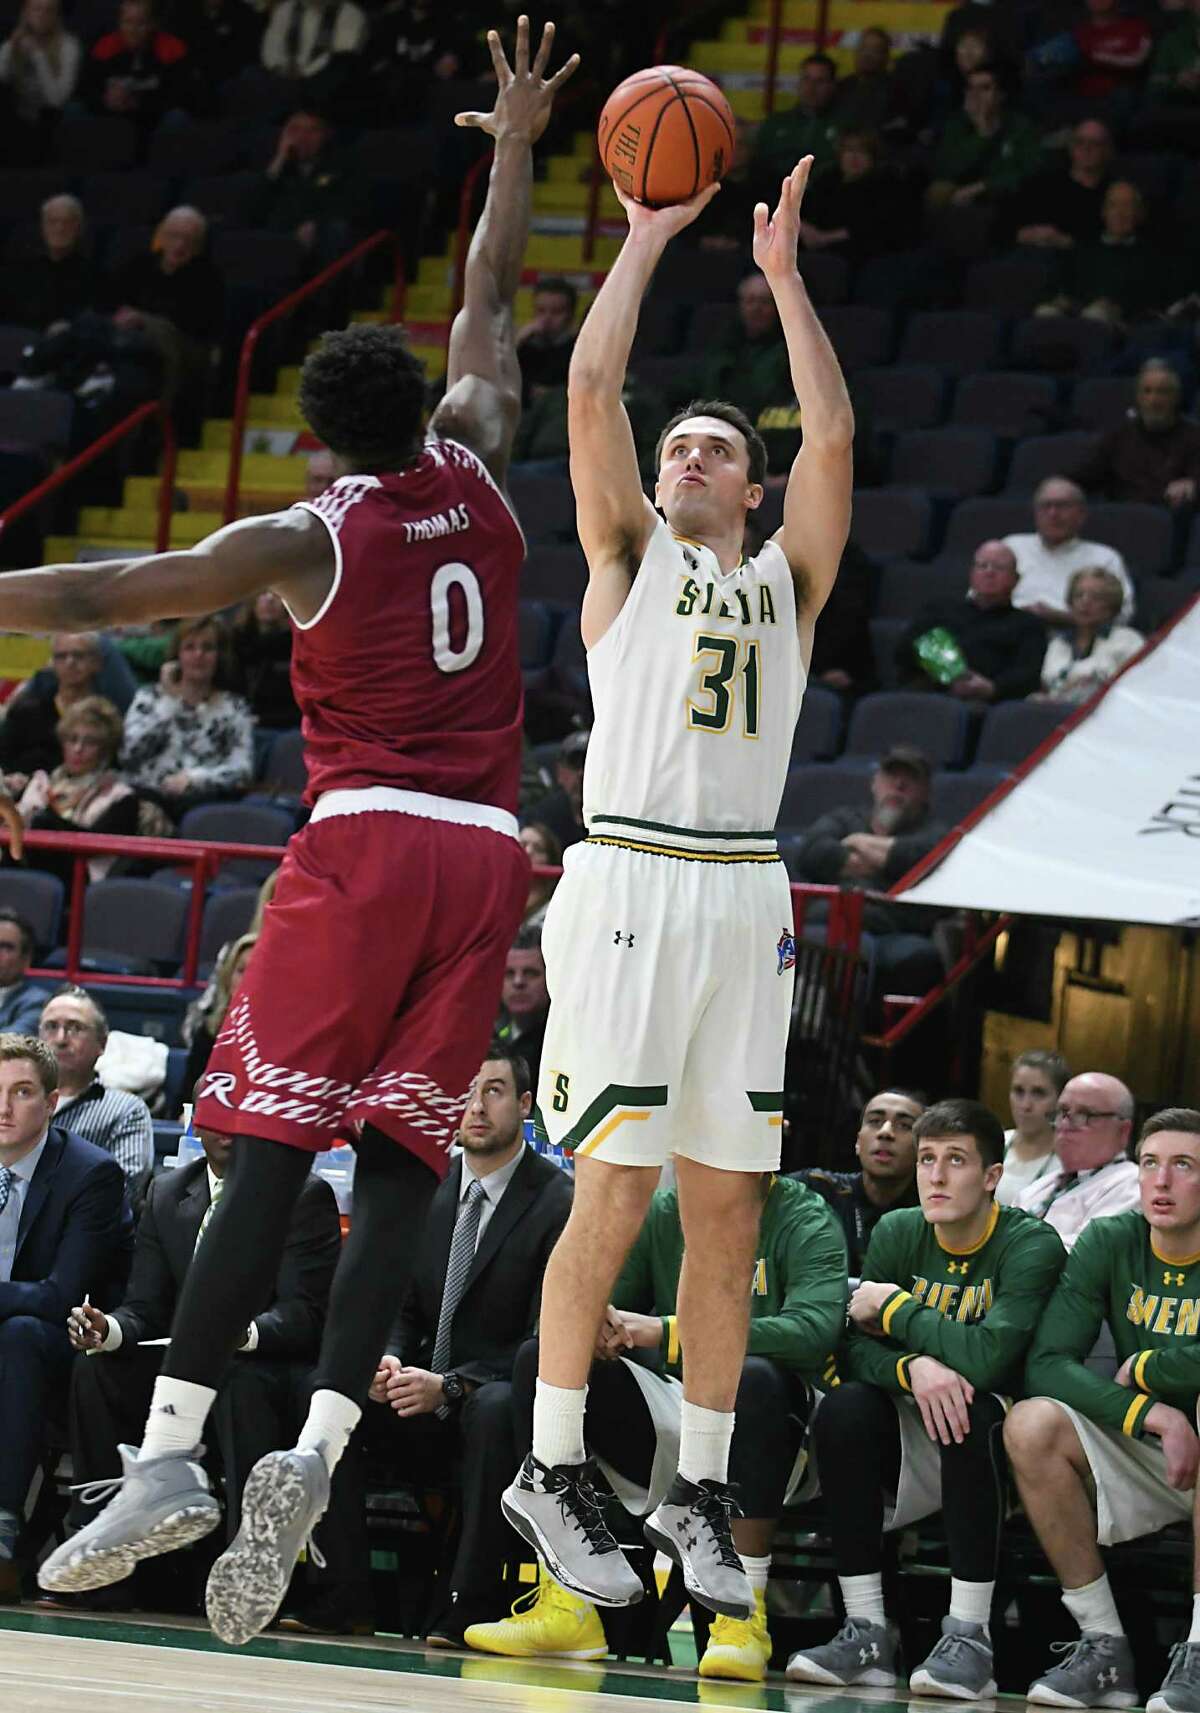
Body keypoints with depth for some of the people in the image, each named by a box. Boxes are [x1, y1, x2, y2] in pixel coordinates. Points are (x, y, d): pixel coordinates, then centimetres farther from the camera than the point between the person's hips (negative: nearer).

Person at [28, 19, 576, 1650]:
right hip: (485, 849, 4)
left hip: (364, 841, -4)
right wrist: (517, 151, 40)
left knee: (268, 1152, -7)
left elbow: (105, 594, -7)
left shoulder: (309, 536, 0)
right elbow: (490, 313, 29)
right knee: (400, 1167, -1)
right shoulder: (478, 476, 12)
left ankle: (170, 1455, -16)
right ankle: (315, 1451, -15)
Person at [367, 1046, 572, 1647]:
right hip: (425, 1410, 6)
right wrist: (389, 1361, -9)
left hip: (506, 1400, -6)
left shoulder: (558, 1203, -8)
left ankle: (472, 1606, -32)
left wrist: (449, 1386, -24)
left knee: (495, 1407, -39)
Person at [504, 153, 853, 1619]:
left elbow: (833, 430, 5)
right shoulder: (629, 557, 12)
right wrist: (646, 239, 5)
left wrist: (784, 272, 6)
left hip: (745, 897, 3)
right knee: (615, 1193, -7)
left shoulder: (786, 579, 17)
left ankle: (701, 1497, 8)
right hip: (629, 881, -3)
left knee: (726, 1212, 3)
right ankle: (551, 1472, 3)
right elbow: (591, 391, 1)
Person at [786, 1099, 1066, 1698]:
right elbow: (853, 1350, -6)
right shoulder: (898, 1233, 2)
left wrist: (892, 1307, -16)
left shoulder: (1030, 1245, -14)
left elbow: (989, 1355, -29)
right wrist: (912, 1366, -28)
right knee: (843, 1408, -24)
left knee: (968, 1410, -35)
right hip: (912, 1455, 4)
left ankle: (969, 1637, -34)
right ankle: (866, 1632, -21)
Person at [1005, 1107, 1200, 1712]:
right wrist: (1148, 1413, -26)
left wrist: (1142, 1368, -17)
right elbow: (1047, 1364, -12)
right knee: (1031, 1425, -23)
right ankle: (1104, 1648, -16)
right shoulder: (1109, 1244, -2)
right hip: (1142, 1460, 4)